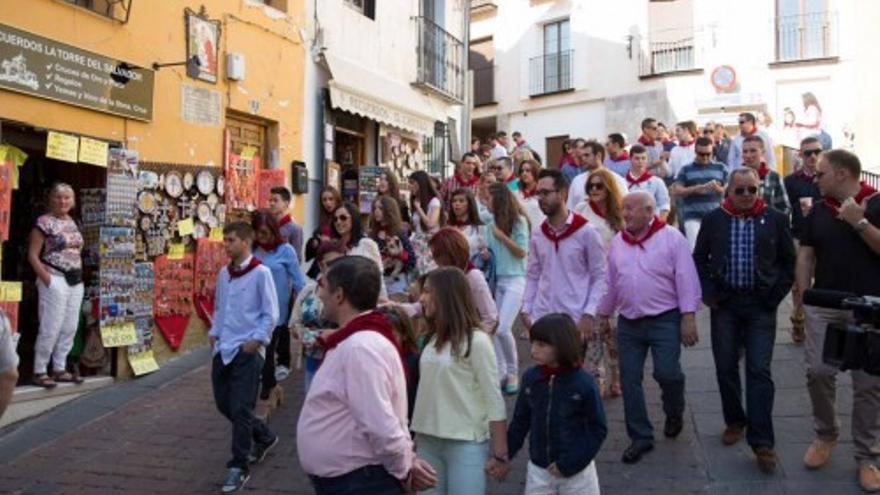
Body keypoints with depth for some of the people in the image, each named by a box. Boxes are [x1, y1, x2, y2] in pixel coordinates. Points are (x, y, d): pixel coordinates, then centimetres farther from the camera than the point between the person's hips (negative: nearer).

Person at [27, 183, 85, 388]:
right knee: (51, 327, -6)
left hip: (76, 281, 7)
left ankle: (60, 369, 20)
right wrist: (46, 279, -15)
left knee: (70, 327, 10)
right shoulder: (44, 222, -7)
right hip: (55, 279, -7)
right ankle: (39, 371, 5)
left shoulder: (73, 223, 14)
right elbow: (33, 255, -10)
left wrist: (79, 276, 10)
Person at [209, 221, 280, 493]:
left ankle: (239, 467, 10)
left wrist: (257, 340, -16)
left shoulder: (260, 272, -10)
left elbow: (270, 313, -10)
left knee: (240, 409, -4)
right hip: (223, 348, 7)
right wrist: (214, 332, 10)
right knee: (223, 403, 14)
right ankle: (264, 437, 35)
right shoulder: (223, 273, 10)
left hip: (247, 350, -7)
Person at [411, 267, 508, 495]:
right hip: (428, 442, 6)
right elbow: (427, 392, 10)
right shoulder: (433, 340, 7)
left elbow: (494, 399, -11)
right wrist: (418, 434, 9)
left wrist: (499, 451, -10)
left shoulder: (476, 341, -12)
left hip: (466, 444, -6)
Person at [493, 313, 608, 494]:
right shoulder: (530, 378, -7)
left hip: (576, 470, -3)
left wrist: (571, 463, -15)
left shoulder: (584, 383, -18)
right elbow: (521, 420, 4)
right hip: (538, 469, 4)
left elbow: (598, 429, -12)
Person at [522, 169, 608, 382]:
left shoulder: (586, 232, -6)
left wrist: (589, 314, -13)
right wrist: (526, 308, 3)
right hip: (542, 320, 4)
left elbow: (600, 277, -5)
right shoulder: (537, 234, 7)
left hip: (577, 320, -4)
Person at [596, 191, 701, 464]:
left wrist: (688, 316, -14)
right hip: (628, 323, 5)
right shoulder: (617, 242, 8)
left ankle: (674, 413, 23)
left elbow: (686, 278, -9)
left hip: (665, 320, -4)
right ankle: (640, 437, 18)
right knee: (629, 380, 3)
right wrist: (602, 315, 18)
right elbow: (610, 282, 15)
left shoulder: (671, 237, -6)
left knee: (666, 373, -12)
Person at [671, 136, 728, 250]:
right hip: (693, 216, -1)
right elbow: (676, 190, 0)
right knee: (694, 247, -8)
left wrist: (718, 188, -13)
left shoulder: (720, 168, 12)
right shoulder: (686, 169, 8)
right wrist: (693, 189, -17)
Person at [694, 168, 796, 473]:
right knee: (725, 368, 8)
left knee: (759, 371, -5)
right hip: (724, 303, 2)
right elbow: (699, 259, 9)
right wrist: (708, 294, 0)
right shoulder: (713, 219, 3)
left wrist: (775, 296, -2)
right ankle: (734, 422, 29)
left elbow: (789, 262, 6)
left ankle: (762, 442, 0)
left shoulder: (776, 219, 0)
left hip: (761, 305, -2)